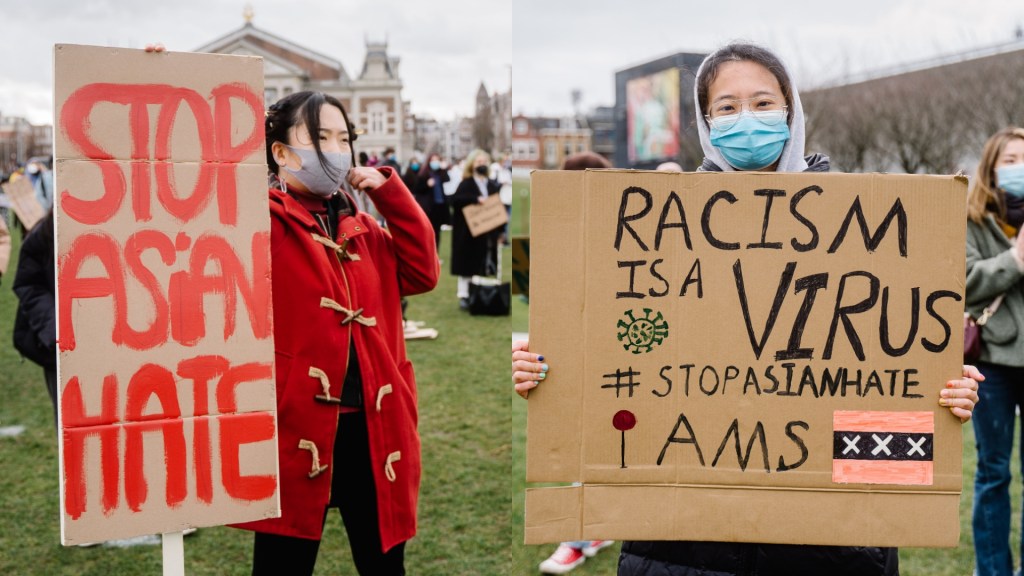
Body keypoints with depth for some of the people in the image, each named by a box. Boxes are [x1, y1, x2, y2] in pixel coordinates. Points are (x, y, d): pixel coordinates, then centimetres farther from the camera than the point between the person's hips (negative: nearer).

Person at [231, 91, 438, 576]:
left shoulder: (363, 229, 17)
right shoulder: (263, 219, -1)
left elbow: (422, 272, 7)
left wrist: (388, 191, 3)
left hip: (373, 427, 5)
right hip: (295, 426, -5)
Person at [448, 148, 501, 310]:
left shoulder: (492, 185, 11)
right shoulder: (466, 184, -5)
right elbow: (455, 199, -21)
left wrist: (499, 230, 10)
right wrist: (476, 199, -29)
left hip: (488, 234, 5)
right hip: (469, 234, -5)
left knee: (485, 266, 8)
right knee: (467, 265, 0)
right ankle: (464, 295, 6)